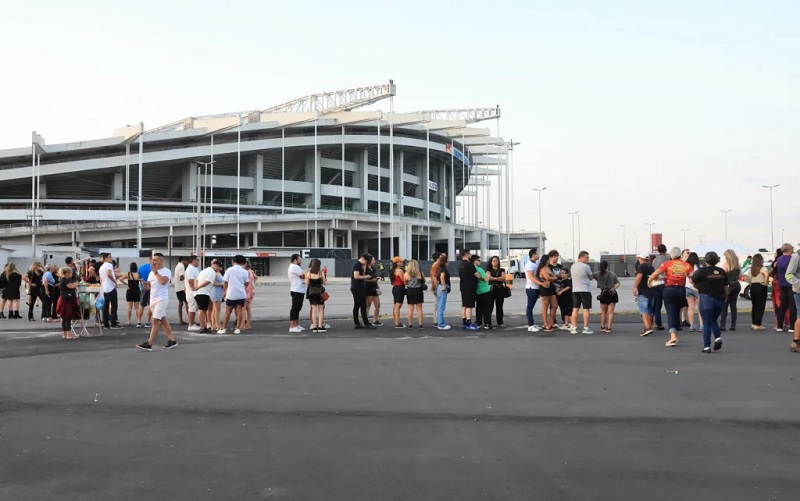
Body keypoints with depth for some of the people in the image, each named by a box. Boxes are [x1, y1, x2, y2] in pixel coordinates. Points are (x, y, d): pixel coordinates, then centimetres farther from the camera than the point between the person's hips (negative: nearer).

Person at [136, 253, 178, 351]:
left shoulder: (166, 271, -8)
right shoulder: (151, 272, 15)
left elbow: (163, 281, -27)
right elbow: (149, 287, 17)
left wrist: (156, 272, -16)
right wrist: (145, 284, -6)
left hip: (161, 299, -8)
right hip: (153, 299, 8)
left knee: (156, 321, -11)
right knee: (163, 321, 11)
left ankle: (148, 344, -14)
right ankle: (172, 341, 18)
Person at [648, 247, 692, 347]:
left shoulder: (667, 264, -4)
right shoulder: (686, 265, 4)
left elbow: (654, 274, -11)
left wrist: (649, 281, 7)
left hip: (669, 289, -3)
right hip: (681, 290, 3)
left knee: (671, 312, -4)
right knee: (677, 312, 17)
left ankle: (673, 336, -20)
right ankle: (675, 335, 26)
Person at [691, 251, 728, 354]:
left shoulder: (702, 271, -7)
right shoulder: (722, 272, 6)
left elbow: (692, 280, 4)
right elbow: (726, 288, 9)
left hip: (707, 298, -4)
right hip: (720, 299, 4)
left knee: (706, 323, 2)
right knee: (714, 320, 22)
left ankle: (707, 347, 1)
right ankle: (718, 338, 0)